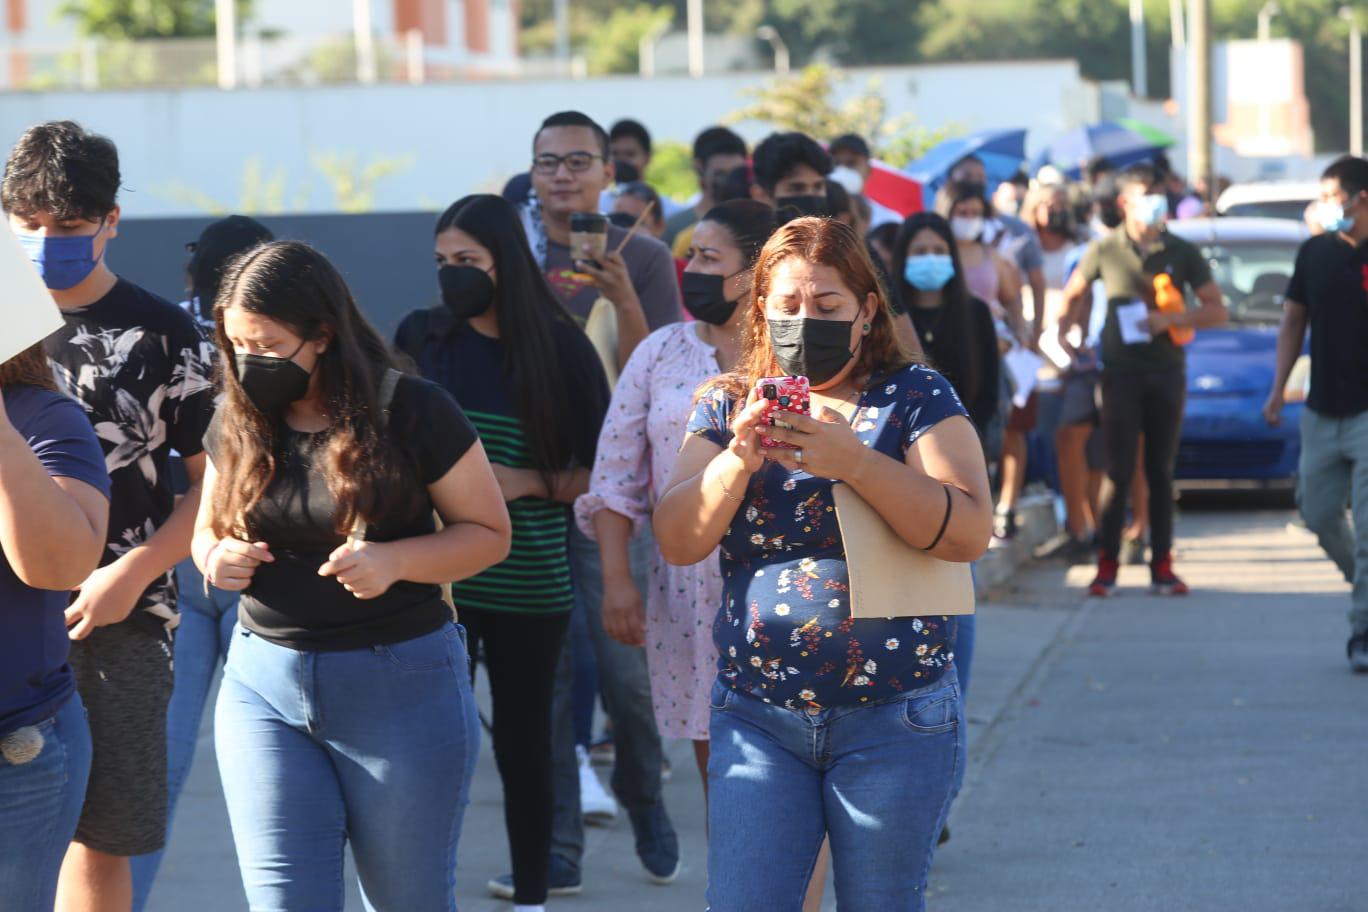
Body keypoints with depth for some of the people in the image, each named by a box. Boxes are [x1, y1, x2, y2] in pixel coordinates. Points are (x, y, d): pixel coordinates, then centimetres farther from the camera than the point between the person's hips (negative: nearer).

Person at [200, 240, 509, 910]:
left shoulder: (413, 413, -8)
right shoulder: (238, 424, 3)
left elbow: (489, 533, -3)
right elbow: (207, 531, 18)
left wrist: (395, 561, -21)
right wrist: (216, 558, -7)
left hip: (401, 685, -3)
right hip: (264, 684, 3)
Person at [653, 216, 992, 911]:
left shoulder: (915, 397, -1)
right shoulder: (727, 404, 8)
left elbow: (969, 533, -14)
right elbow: (677, 542, -1)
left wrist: (854, 461, -24)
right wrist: (739, 457, -18)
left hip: (894, 719, -2)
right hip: (756, 716, 2)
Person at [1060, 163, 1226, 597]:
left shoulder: (1182, 252, 3)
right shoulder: (1105, 251, 1)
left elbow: (1217, 311, 1)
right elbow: (1071, 296, 15)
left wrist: (1167, 319, -12)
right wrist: (1064, 333, -1)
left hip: (1166, 371, 1)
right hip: (1120, 370, -1)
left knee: (1161, 472, 5)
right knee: (1118, 471, -4)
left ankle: (1161, 567, 7)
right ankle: (1107, 565, -1)